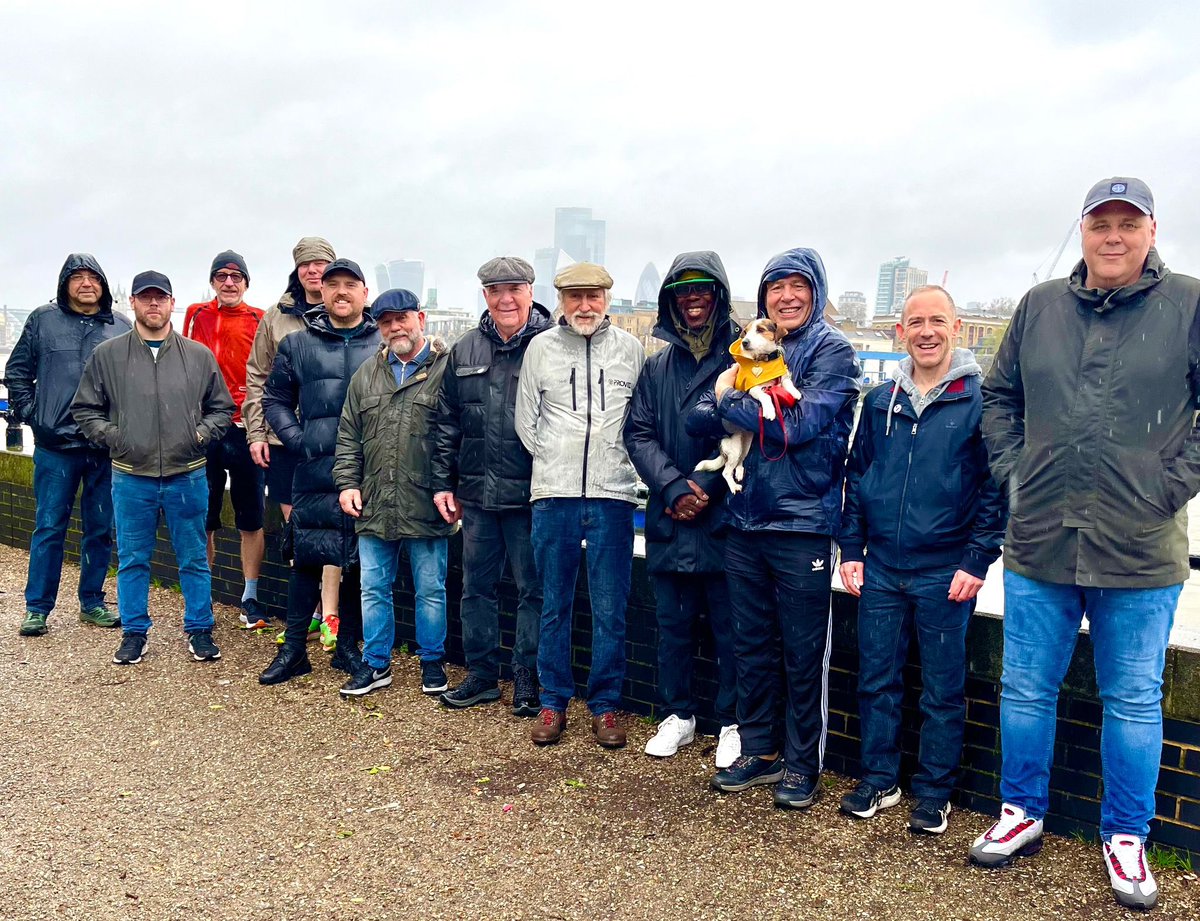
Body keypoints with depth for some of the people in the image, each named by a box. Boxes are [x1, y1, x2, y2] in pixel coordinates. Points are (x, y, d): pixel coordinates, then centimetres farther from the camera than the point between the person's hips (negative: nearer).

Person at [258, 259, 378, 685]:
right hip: (315, 471, 0)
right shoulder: (296, 345, 10)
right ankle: (293, 647, 15)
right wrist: (298, 440, -1)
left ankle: (348, 646, 20)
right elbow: (275, 399, 13)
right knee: (306, 557, 3)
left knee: (361, 561, 6)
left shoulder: (383, 345, 6)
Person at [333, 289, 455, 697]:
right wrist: (347, 483, 6)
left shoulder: (447, 369, -4)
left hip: (427, 507, -4)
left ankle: (432, 661, 25)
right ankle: (376, 663, 26)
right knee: (374, 589, 12)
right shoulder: (366, 374, 12)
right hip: (373, 507, 5)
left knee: (431, 590, 8)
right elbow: (348, 437, 15)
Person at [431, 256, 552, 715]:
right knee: (476, 586, 14)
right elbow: (447, 423, 13)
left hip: (529, 495, -5)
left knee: (532, 589, 6)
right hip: (475, 493, 5)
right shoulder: (464, 350, 8)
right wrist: (442, 482, 9)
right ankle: (481, 674, 28)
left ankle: (527, 680, 20)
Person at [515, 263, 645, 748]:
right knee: (555, 605, 9)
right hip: (553, 494, 1)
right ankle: (553, 701, 21)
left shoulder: (630, 348, 5)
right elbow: (526, 420, 10)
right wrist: (556, 463, 8)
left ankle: (604, 704, 17)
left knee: (610, 609, 4)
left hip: (613, 494, 0)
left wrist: (616, 463, 4)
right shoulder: (541, 347, 6)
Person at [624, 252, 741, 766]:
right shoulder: (657, 366, 12)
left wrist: (706, 489, -13)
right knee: (673, 624, 14)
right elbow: (638, 433, 5)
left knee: (730, 627, 5)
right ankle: (678, 715, 29)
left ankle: (732, 723, 21)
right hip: (669, 521, 4)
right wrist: (674, 487, -10)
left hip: (725, 518, -4)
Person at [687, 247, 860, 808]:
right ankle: (758, 751, 28)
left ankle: (800, 764, 20)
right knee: (750, 646, 13)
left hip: (802, 524, -5)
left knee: (802, 654, 5)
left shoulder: (833, 352, -3)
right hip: (745, 522, 5)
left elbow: (800, 424, -17)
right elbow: (699, 420, 3)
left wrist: (731, 402, -9)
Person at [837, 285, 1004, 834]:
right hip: (881, 568, 4)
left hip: (946, 572, -3)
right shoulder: (880, 400, 7)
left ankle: (934, 793, 23)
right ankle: (879, 779, 28)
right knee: (877, 678, 11)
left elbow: (995, 487, -6)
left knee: (943, 689, 8)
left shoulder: (979, 400, -5)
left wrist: (977, 560, -11)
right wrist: (851, 549, 7)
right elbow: (856, 476, 12)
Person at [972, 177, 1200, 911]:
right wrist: (1012, 471, 4)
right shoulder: (1040, 306, 7)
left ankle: (1126, 840, 30)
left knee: (1134, 702, 12)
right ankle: (1022, 816, 32)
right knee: (1026, 691, 13)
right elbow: (1000, 396, 15)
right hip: (1040, 545, 3)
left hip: (1141, 551, -2)